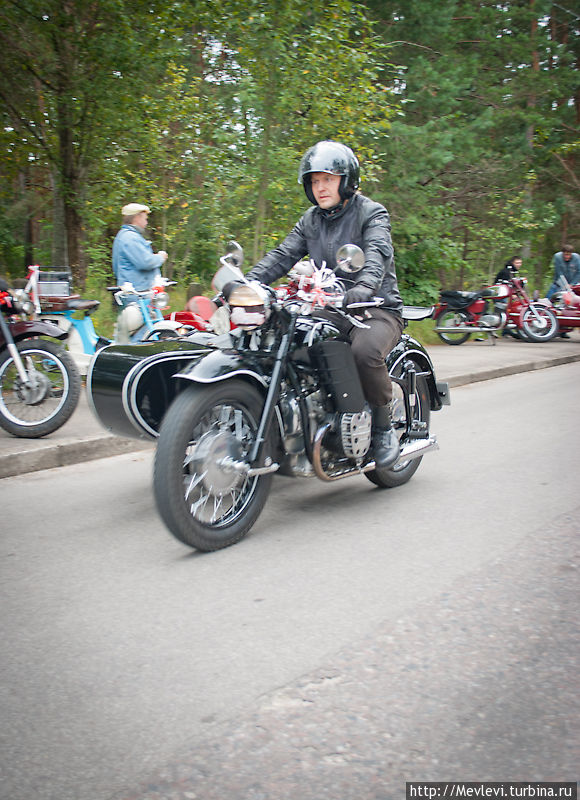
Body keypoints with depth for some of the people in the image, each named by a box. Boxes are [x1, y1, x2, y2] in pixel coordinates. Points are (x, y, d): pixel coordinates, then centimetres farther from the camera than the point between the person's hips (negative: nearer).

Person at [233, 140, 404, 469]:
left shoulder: (372, 213, -3)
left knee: (365, 350, -37)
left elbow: (378, 255, -22)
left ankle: (384, 427, -14)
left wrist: (361, 289, -44)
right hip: (328, 310, 6)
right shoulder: (311, 220, 16)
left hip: (377, 308, -6)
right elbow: (282, 256, 5)